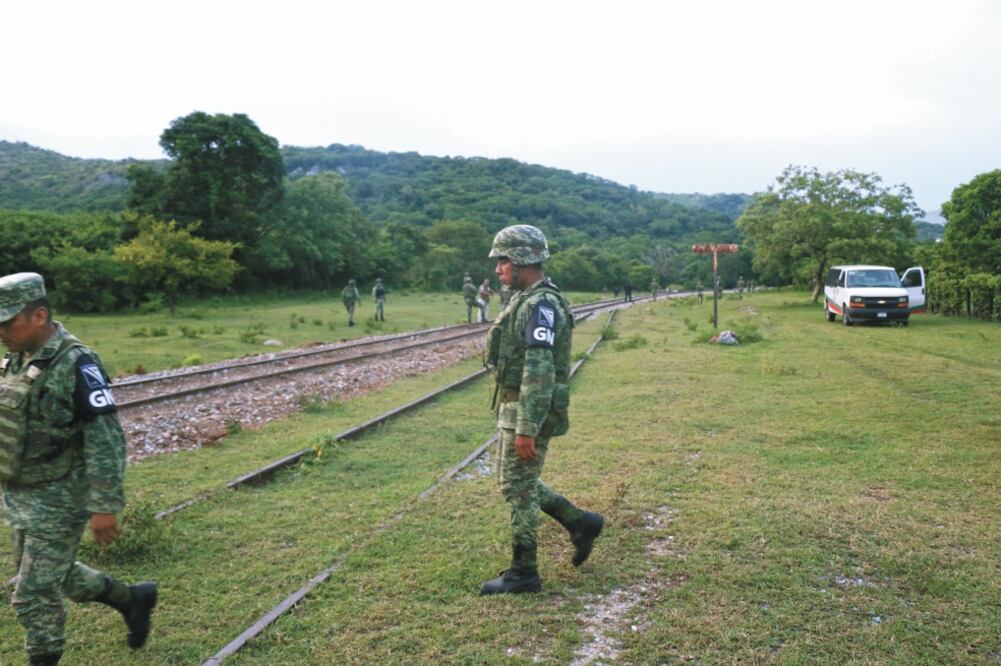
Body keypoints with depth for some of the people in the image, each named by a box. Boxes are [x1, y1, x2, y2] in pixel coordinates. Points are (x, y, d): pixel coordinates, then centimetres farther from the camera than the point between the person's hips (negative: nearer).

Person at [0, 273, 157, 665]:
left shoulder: (76, 364, -23)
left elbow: (106, 440, -23)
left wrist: (104, 506, -23)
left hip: (59, 502, -9)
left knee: (34, 595, 2)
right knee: (56, 575, 23)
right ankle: (133, 599, 40)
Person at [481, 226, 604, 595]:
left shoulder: (541, 305, -20)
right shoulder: (526, 300, 13)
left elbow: (539, 371, -26)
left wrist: (527, 429, -27)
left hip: (528, 412, -10)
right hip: (514, 408, 10)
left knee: (519, 488, 0)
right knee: (517, 482, 18)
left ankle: (523, 573, 14)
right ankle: (581, 523, 28)